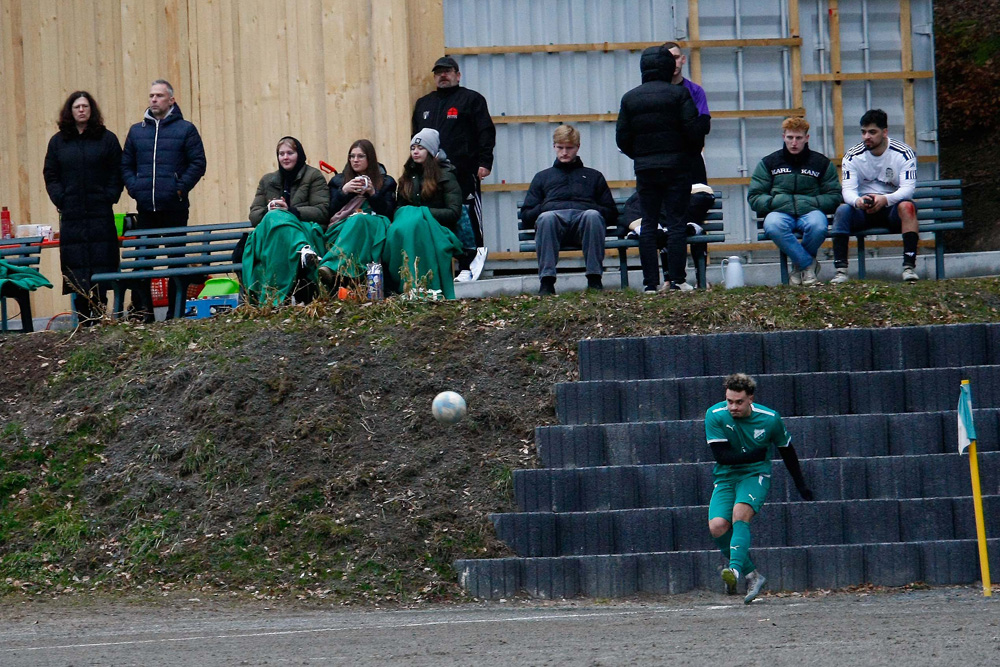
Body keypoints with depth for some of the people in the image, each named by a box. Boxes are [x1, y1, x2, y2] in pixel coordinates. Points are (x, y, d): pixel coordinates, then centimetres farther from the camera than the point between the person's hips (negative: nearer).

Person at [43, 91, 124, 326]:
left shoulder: (107, 139, 6)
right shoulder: (58, 142, 11)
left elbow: (117, 174, 5)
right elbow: (50, 175, 10)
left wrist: (109, 198, -7)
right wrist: (61, 201, -4)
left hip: (101, 215, -1)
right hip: (71, 216, 1)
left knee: (101, 265, -4)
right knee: (77, 273, -2)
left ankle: (99, 317, -1)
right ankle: (83, 319, 0)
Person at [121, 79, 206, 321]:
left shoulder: (185, 129, 3)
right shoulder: (137, 130, 14)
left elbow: (198, 163, -1)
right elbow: (126, 165, 16)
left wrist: (181, 188, -11)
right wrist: (134, 188, 0)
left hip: (174, 207, -3)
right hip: (145, 208, 3)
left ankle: (175, 311, 7)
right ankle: (143, 310, 1)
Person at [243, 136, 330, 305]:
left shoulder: (314, 177, 14)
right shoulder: (267, 181, 28)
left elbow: (322, 212, 0)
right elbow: (254, 216, 18)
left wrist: (290, 211, -12)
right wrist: (269, 211, -6)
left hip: (307, 232, -3)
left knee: (275, 218, -38)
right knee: (273, 217, -36)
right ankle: (303, 251, -64)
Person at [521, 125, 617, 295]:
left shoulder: (593, 176, 34)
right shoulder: (542, 177, 35)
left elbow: (611, 214, 24)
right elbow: (526, 215, 24)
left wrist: (592, 209, 2)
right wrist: (542, 209, 1)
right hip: (555, 218, 0)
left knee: (593, 216, -39)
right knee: (546, 218, -38)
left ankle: (594, 279, -41)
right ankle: (546, 281, -46)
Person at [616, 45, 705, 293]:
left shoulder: (629, 98, 6)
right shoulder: (678, 94, -5)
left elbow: (622, 139, 6)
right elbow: (694, 131, -10)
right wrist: (691, 149, 11)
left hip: (644, 169, 3)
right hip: (676, 167, -3)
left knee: (648, 224, 5)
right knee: (675, 221, -1)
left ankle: (650, 281, 1)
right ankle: (677, 279, -6)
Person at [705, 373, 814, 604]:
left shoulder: (769, 419, -7)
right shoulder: (715, 415, -10)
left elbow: (787, 451, 9)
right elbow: (721, 455, -15)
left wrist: (801, 486, 16)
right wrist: (757, 454, -14)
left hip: (755, 475, -2)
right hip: (726, 478, 2)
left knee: (740, 513, -31)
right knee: (717, 527, -19)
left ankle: (735, 568, -46)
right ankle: (751, 575, -5)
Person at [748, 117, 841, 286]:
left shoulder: (822, 163, 16)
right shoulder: (768, 163, 16)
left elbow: (834, 196, 10)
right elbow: (754, 197, 9)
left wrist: (812, 202, -8)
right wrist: (775, 202, -9)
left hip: (811, 211, 0)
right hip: (780, 212, 0)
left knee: (817, 226, -38)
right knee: (773, 227, -38)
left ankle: (799, 265, -9)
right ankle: (809, 263, -22)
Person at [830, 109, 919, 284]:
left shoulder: (904, 154, -6)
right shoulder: (853, 156, 0)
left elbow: (908, 189, -17)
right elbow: (848, 190, -10)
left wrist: (885, 199, -38)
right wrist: (857, 201, -36)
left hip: (893, 207, -2)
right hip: (863, 211, 2)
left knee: (907, 206, -35)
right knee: (842, 209, -29)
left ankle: (909, 266, -39)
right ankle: (841, 270, -31)